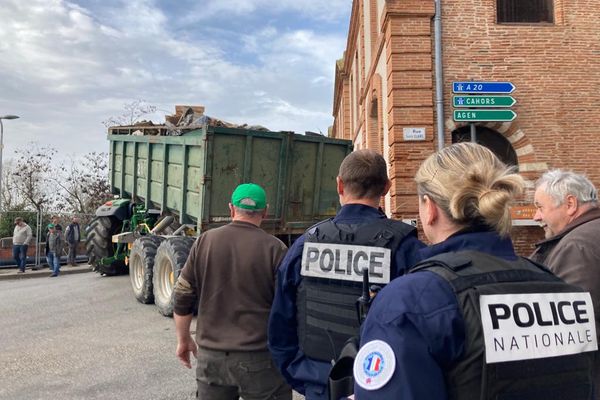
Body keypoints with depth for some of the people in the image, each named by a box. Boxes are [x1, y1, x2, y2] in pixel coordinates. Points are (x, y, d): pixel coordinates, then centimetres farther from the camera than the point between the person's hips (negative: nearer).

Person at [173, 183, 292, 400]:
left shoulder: (205, 241, -1)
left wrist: (183, 339, 17)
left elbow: (183, 298, 4)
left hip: (210, 355, 3)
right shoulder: (274, 248, -11)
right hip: (259, 357, -3)